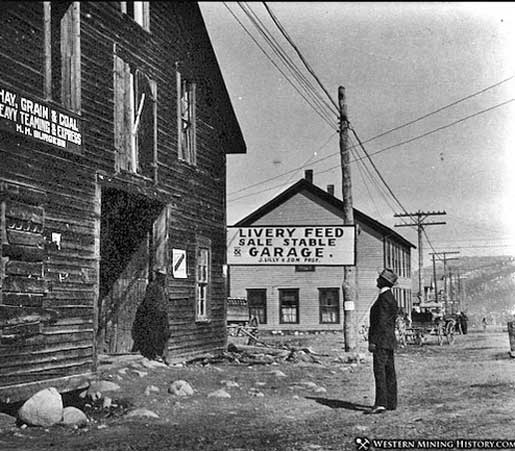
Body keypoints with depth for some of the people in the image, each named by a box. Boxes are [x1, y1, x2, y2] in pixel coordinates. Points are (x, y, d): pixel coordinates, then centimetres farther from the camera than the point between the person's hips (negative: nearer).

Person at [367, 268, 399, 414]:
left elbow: (381, 321, -20)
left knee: (379, 370, -14)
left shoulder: (384, 298, -14)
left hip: (381, 341, -11)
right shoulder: (390, 297, 17)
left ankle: (381, 403, -20)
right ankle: (391, 402, 15)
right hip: (389, 341, 11)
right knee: (389, 371, 11)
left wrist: (373, 341, -20)